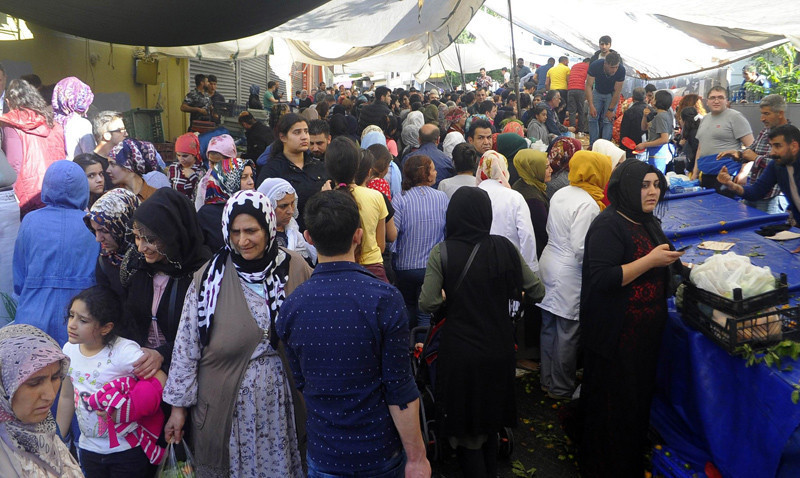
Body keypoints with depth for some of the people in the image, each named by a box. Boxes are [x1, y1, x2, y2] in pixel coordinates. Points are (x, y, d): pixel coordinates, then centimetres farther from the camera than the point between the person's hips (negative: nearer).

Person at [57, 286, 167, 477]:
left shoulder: (124, 351, -22)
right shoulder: (69, 350, -3)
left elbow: (162, 384, -28)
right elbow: (67, 397, 9)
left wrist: (122, 411, -23)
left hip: (127, 449, -5)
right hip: (88, 449, 5)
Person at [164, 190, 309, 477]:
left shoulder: (295, 270, -5)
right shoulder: (210, 277, -7)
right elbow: (186, 345, -2)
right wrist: (179, 405, 0)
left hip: (281, 402, 1)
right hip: (227, 405, 0)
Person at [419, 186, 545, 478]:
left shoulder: (442, 252, -13)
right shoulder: (504, 248, -7)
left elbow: (427, 304, -17)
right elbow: (536, 292, -2)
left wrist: (449, 297, 3)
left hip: (460, 354, -3)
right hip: (499, 350, 3)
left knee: (465, 430, 16)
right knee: (489, 420, 27)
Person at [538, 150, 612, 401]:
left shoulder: (560, 194, 5)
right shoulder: (587, 204, -20)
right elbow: (581, 248, -22)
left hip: (550, 263, 9)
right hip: (569, 274, -9)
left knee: (549, 328, 18)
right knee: (567, 335, 5)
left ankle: (547, 380, 32)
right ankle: (561, 389, 19)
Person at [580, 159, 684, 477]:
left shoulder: (648, 222, 10)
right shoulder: (608, 225, -18)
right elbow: (601, 278, -27)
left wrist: (671, 261, 5)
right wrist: (650, 260, -25)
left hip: (648, 330, 9)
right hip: (617, 336, -9)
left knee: (641, 398, 20)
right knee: (615, 405, 5)